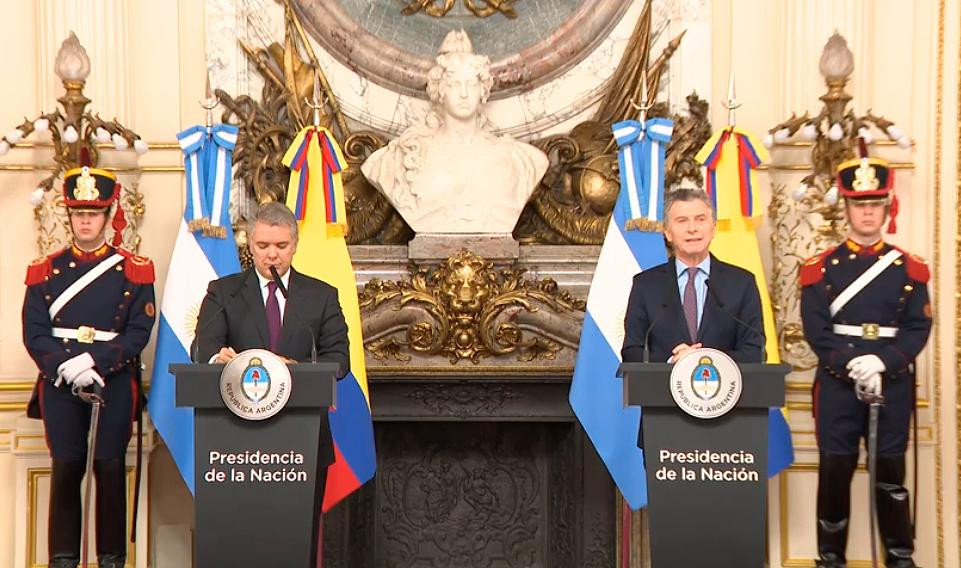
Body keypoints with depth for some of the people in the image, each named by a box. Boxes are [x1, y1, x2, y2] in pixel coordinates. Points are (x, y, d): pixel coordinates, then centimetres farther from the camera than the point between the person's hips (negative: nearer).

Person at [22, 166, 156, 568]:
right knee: (65, 469, 4)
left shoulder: (134, 271, 4)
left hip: (115, 383, -1)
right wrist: (66, 366, -15)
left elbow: (139, 331, -4)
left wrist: (96, 362, -16)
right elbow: (34, 332, 1)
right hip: (60, 384, 1)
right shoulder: (45, 270, 9)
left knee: (110, 468, 2)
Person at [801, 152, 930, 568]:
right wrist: (851, 364, -18)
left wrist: (882, 362, -17)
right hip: (837, 383, -1)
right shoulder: (821, 268, 2)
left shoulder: (909, 268, 5)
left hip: (893, 383, 1)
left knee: (891, 470, 8)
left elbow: (918, 328, -2)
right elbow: (815, 328, -6)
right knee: (835, 471, 3)